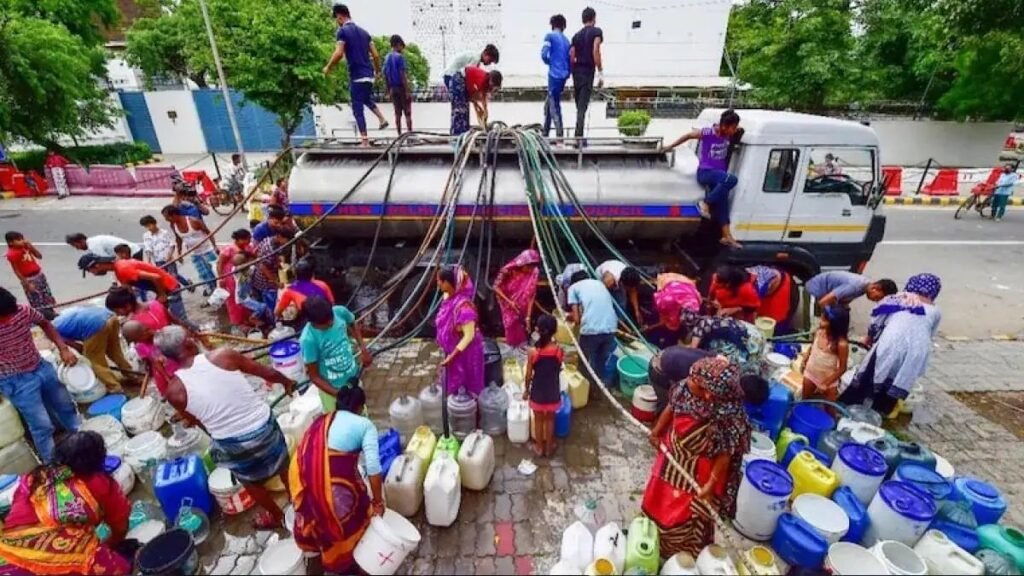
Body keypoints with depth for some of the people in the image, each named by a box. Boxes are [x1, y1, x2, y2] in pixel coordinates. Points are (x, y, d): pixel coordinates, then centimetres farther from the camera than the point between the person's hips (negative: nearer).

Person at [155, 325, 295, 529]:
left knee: (251, 482, 30)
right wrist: (287, 382, 17)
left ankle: (276, 516, 51)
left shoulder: (174, 390, -9)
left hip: (232, 444, 0)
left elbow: (196, 421, 6)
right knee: (283, 466, 29)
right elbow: (269, 373, -4)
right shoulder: (224, 355, -14)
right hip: (264, 425, 0)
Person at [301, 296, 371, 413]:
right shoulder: (308, 339, -31)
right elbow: (314, 376, -19)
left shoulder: (340, 312, -21)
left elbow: (353, 324, 5)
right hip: (331, 388, -4)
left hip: (354, 377, 5)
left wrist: (363, 347, -7)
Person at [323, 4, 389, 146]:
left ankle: (365, 141, -3)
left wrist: (328, 67, -4)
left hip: (357, 75, -7)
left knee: (357, 108, 0)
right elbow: (375, 55, 11)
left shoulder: (342, 31, -6)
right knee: (367, 100, 31)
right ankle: (382, 119, 14)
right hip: (369, 74, 7)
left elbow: (338, 54, -18)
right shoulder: (363, 32, 13)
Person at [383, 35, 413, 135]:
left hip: (393, 89, 7)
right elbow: (403, 75, -17)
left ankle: (400, 135, 9)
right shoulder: (399, 57, -10)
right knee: (407, 113, -3)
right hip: (402, 87, -7)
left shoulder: (387, 58, 11)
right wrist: (407, 91, -17)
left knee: (397, 113, 9)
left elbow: (385, 76, 12)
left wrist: (389, 90, 17)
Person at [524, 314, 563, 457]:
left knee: (539, 421, 20)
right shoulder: (559, 350, -18)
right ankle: (549, 447, 38)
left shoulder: (533, 352, -22)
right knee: (550, 420, 22)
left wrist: (526, 389, 5)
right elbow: (559, 370, -3)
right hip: (553, 392, 1)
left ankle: (539, 448, 37)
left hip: (538, 392, -1)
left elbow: (529, 375, -11)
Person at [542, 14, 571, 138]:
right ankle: (545, 133, 23)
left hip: (554, 74, -7)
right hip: (564, 75, 7)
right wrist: (568, 73, 18)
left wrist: (549, 62, 8)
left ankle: (560, 136, -10)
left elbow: (544, 54, -11)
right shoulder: (566, 40, 16)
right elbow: (570, 59, 13)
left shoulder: (550, 36, -2)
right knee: (549, 103, 17)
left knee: (554, 106, -5)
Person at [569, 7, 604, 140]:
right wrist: (601, 73, -13)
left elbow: (571, 57, 12)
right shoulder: (596, 31, -2)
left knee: (579, 106, 14)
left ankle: (578, 136, 19)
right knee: (583, 106, -9)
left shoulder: (576, 35, 15)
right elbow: (595, 52, -14)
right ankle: (578, 137, -16)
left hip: (576, 71, 6)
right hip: (587, 71, -6)